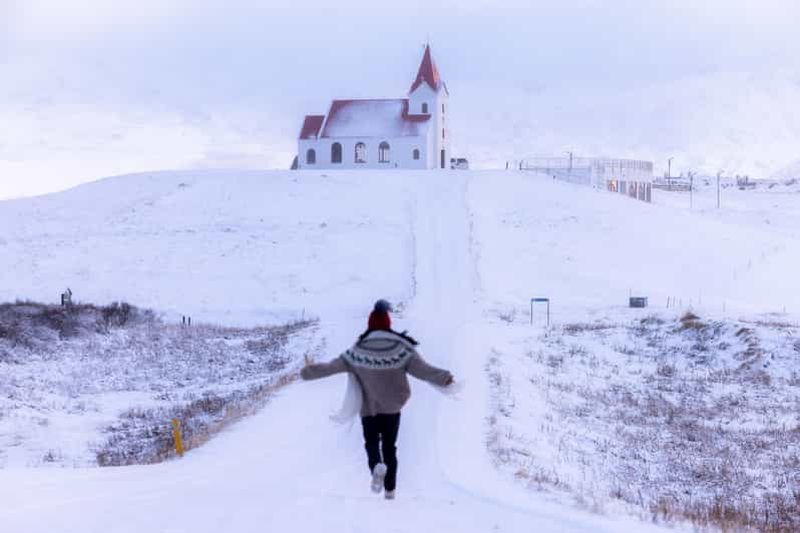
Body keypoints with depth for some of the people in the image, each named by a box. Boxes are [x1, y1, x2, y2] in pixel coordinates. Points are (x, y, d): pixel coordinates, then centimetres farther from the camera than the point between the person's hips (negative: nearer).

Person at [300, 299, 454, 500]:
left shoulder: (358, 351, -9)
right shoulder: (402, 349, -10)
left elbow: (332, 366, -6)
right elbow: (422, 369, -18)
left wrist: (309, 372, 4)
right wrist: (444, 378, -15)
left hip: (369, 408, -1)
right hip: (393, 407, 1)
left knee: (371, 441, 12)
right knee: (389, 446, 14)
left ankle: (377, 465, -22)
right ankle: (390, 490, 12)